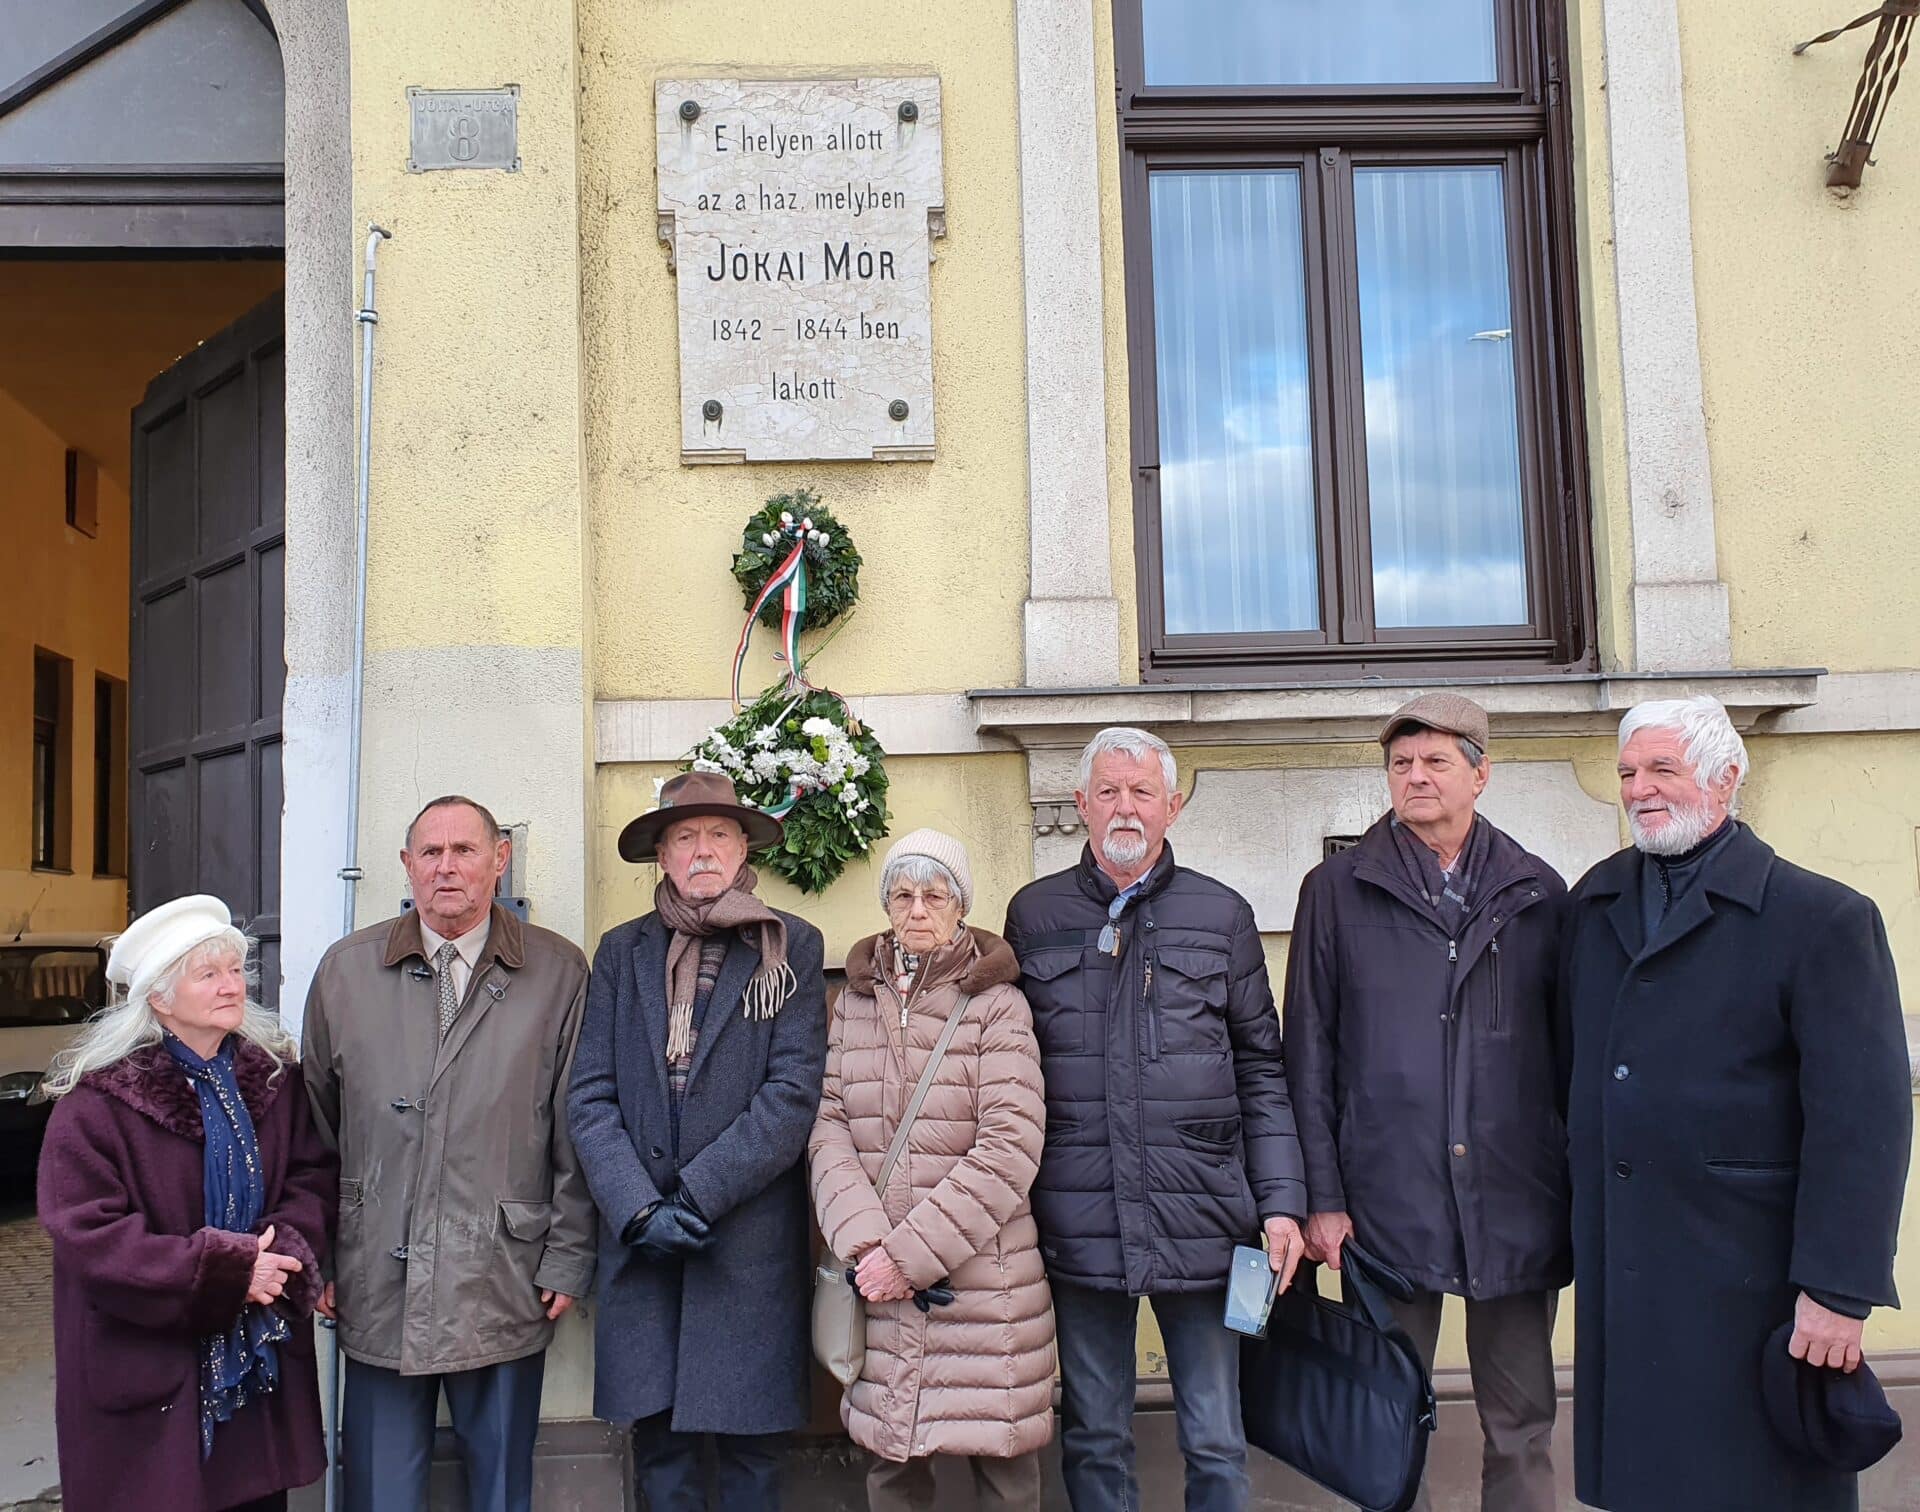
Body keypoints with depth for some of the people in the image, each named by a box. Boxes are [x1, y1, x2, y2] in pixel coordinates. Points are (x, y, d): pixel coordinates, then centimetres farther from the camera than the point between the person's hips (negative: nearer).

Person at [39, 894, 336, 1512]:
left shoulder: (275, 1076, 3)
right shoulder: (98, 1101, -12)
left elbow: (313, 1178, 5)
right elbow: (89, 1236, -17)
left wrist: (286, 1250, -16)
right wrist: (229, 1269, -20)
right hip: (147, 1375, -4)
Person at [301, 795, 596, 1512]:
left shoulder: (560, 972, -1)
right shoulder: (344, 970, 5)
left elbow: (578, 1130, 0)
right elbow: (314, 1126, 9)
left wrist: (569, 1259, -2)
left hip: (505, 1290, -1)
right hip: (376, 1288, 1)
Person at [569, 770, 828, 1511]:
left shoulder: (791, 947, 3)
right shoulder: (622, 950, 10)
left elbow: (794, 1090, -6)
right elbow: (591, 1094, 4)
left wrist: (697, 1194, -11)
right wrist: (638, 1207, -9)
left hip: (750, 1237, -2)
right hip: (640, 1241, 2)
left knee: (750, 1452, 4)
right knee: (659, 1451, 8)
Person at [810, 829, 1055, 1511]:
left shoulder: (997, 1004, -4)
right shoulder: (854, 1003, 8)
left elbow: (1011, 1146, -12)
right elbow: (828, 1125, 1)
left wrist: (914, 1252, -15)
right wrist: (866, 1241, -13)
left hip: (983, 1272, -3)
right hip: (879, 1277, 3)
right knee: (890, 1457, 9)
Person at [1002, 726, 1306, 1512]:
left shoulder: (1222, 914, 6)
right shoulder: (1034, 913, 6)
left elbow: (1261, 1068, 6)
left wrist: (1282, 1202, -1)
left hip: (1201, 1218, 0)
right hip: (1078, 1223, 1)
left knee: (1216, 1441, 8)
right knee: (1094, 1438, 12)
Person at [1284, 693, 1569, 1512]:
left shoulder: (1538, 892, 7)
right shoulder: (1337, 891, 3)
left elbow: (1571, 1044, 8)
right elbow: (1308, 1051, 1)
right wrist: (1321, 1195, -4)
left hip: (1518, 1199, 1)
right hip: (1386, 1197, -1)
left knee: (1522, 1425, 11)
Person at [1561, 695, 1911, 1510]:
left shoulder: (1821, 918, -7)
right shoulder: (1594, 902, 10)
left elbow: (1861, 1119, -12)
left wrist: (1839, 1290, -16)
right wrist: (1575, 1201, 8)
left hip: (1746, 1271, -5)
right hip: (1616, 1261, 5)